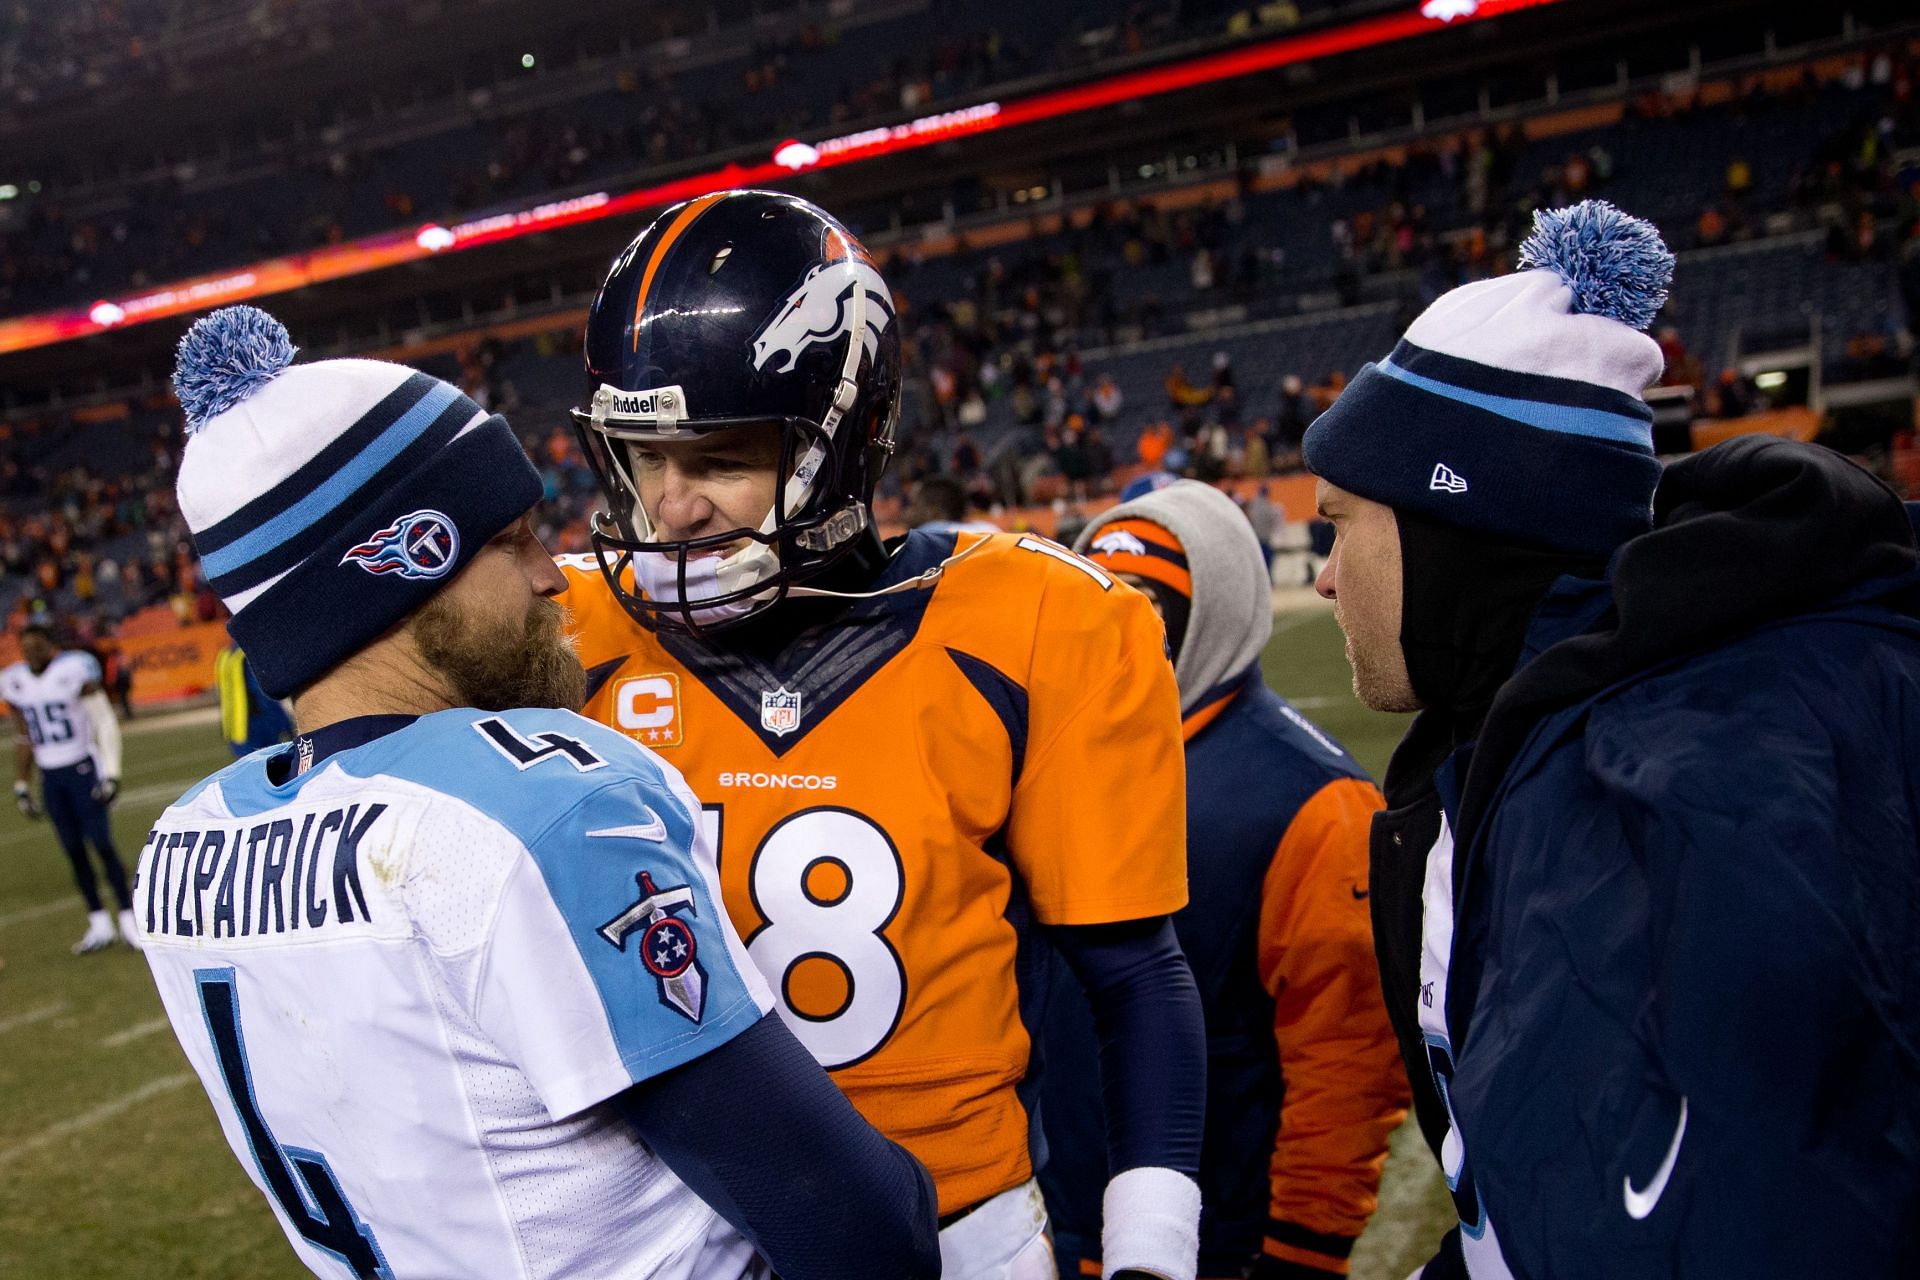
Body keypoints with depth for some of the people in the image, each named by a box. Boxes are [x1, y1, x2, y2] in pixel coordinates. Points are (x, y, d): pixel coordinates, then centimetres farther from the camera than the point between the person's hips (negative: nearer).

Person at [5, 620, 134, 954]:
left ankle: (129, 919, 3)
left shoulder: (74, 671, -12)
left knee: (102, 845, -6)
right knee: (74, 851, 6)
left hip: (83, 768, -5)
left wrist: (111, 773, -15)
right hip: (50, 776, 5)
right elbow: (23, 738, 14)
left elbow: (105, 722, -10)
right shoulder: (15, 682, 4)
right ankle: (99, 926, 14)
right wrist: (21, 786, 12)